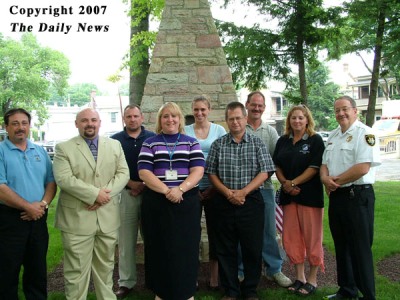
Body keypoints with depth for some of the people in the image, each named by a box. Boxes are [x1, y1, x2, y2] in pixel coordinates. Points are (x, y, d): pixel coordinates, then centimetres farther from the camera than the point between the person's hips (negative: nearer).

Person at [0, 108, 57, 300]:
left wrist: (43, 204, -10)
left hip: (38, 218, 5)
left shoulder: (40, 151, 10)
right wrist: (28, 207, -16)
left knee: (38, 270, 15)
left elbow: (51, 181, 8)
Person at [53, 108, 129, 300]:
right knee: (76, 269, 5)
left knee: (106, 266, 16)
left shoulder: (115, 145, 10)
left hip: (108, 217, 3)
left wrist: (106, 193, -14)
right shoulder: (64, 148, -1)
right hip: (77, 218, -3)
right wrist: (95, 194, -17)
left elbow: (123, 173, 2)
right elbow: (64, 179, -13)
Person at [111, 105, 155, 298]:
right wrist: (131, 184, -9)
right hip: (125, 193, 0)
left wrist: (147, 185, -7)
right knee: (126, 241, 5)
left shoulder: (153, 138, 4)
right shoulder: (115, 140, 5)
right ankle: (126, 282, 16)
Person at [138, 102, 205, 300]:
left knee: (185, 248, 3)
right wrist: (166, 191, -16)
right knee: (160, 248, 6)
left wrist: (180, 189, -18)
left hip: (186, 203, 0)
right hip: (156, 203, 0)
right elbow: (143, 172, -4)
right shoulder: (150, 143, 7)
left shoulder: (191, 142, 9)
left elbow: (198, 170, -2)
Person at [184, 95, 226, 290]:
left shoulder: (219, 130, 3)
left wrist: (214, 187, -8)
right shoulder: (185, 131, 4)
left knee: (214, 230, 6)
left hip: (213, 188, 0)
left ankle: (214, 278, 19)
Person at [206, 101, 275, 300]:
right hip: (224, 202, 1)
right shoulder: (218, 144, 6)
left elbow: (264, 172, -3)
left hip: (251, 201, -1)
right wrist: (228, 192, -10)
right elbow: (211, 173, 4)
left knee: (253, 248, 5)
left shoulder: (257, 143, 3)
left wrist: (243, 192, -13)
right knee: (226, 249, 7)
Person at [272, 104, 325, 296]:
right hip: (288, 195, 5)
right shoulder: (283, 141, 12)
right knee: (290, 238, 8)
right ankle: (299, 278, 22)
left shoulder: (315, 140, -2)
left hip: (310, 194, -5)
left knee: (312, 237, 1)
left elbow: (314, 167, -10)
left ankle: (312, 280, 16)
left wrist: (293, 183, -15)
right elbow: (277, 166, 11)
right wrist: (285, 183, -7)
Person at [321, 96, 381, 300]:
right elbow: (324, 164, 15)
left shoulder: (365, 133, -11)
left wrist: (336, 182, -12)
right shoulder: (333, 135, 15)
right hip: (336, 196, 8)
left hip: (357, 196, -8)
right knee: (341, 246, 16)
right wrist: (325, 178, -7)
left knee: (360, 249, -1)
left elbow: (362, 168, -21)